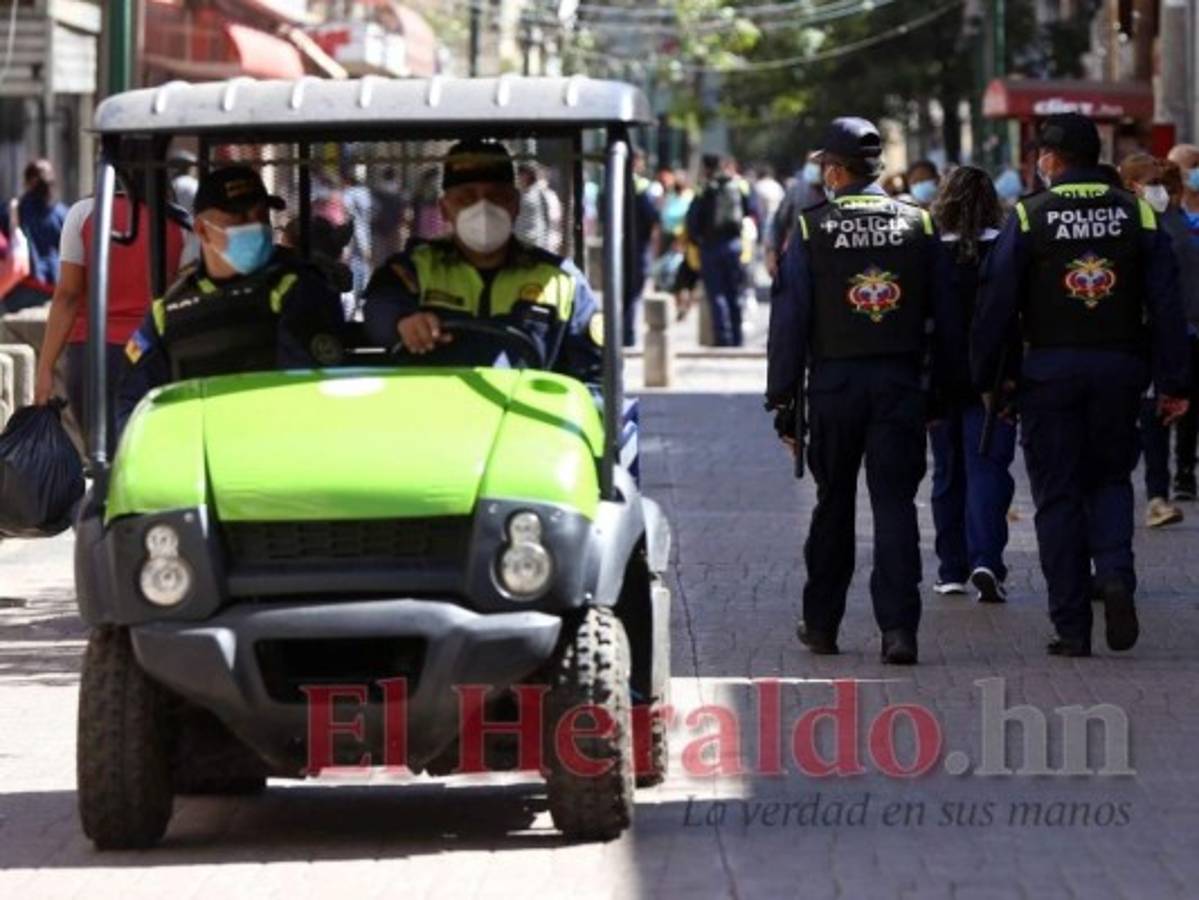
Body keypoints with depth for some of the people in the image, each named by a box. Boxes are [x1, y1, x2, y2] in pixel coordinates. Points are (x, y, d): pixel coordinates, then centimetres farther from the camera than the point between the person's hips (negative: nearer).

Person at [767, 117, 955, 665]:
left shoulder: (811, 230, -3)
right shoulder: (919, 225, 4)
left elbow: (789, 320, -4)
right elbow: (946, 312, 4)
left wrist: (782, 398, 0)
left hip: (834, 381, -1)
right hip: (902, 383, 1)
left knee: (833, 502, 13)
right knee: (895, 502, -2)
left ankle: (822, 624, 22)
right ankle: (898, 628, -14)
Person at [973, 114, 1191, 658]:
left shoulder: (1029, 217, -4)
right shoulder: (1137, 216, 4)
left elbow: (996, 304, -5)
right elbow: (1166, 303, 1)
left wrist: (984, 378, 2)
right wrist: (1172, 382, 4)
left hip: (1050, 369, -2)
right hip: (1119, 368, 2)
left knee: (1058, 496, 5)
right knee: (1110, 479, 18)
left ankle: (1071, 628, 3)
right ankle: (1116, 576, -10)